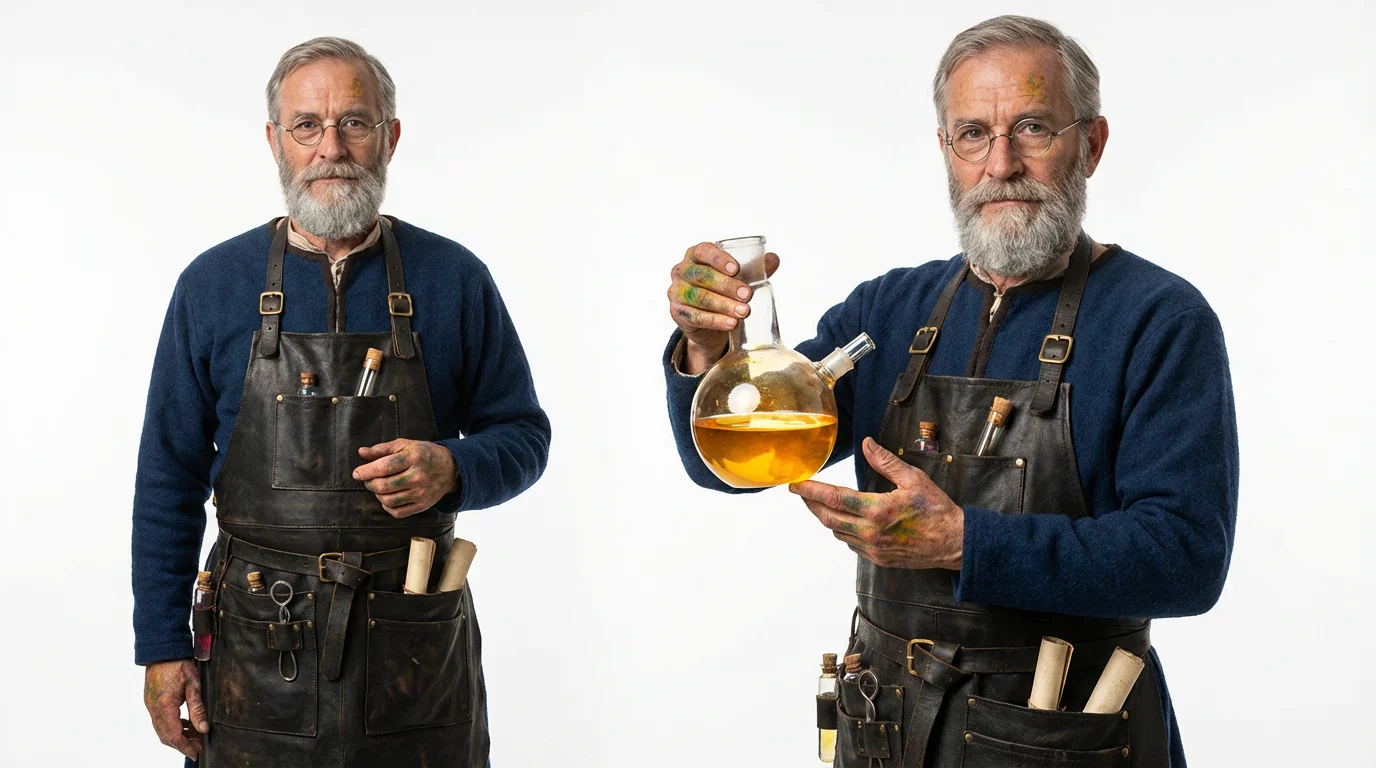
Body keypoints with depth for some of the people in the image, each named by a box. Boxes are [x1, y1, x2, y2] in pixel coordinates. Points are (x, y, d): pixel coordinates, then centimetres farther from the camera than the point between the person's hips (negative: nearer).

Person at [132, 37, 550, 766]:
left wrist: (452, 471, -18)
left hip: (419, 644, 0)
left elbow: (523, 434, 4)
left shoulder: (454, 279, -1)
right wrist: (161, 646, 0)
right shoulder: (213, 283, 0)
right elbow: (170, 477, 3)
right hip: (257, 645, 0)